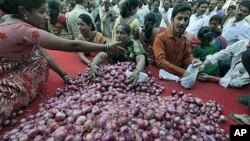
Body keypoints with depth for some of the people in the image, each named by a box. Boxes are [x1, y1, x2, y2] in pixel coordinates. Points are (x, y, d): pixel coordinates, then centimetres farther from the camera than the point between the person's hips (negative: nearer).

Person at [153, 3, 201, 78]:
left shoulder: (186, 39, 6)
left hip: (179, 75, 5)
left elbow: (187, 56, 6)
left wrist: (192, 61, -17)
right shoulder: (160, 37, -13)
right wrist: (181, 72, -28)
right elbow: (160, 61, -22)